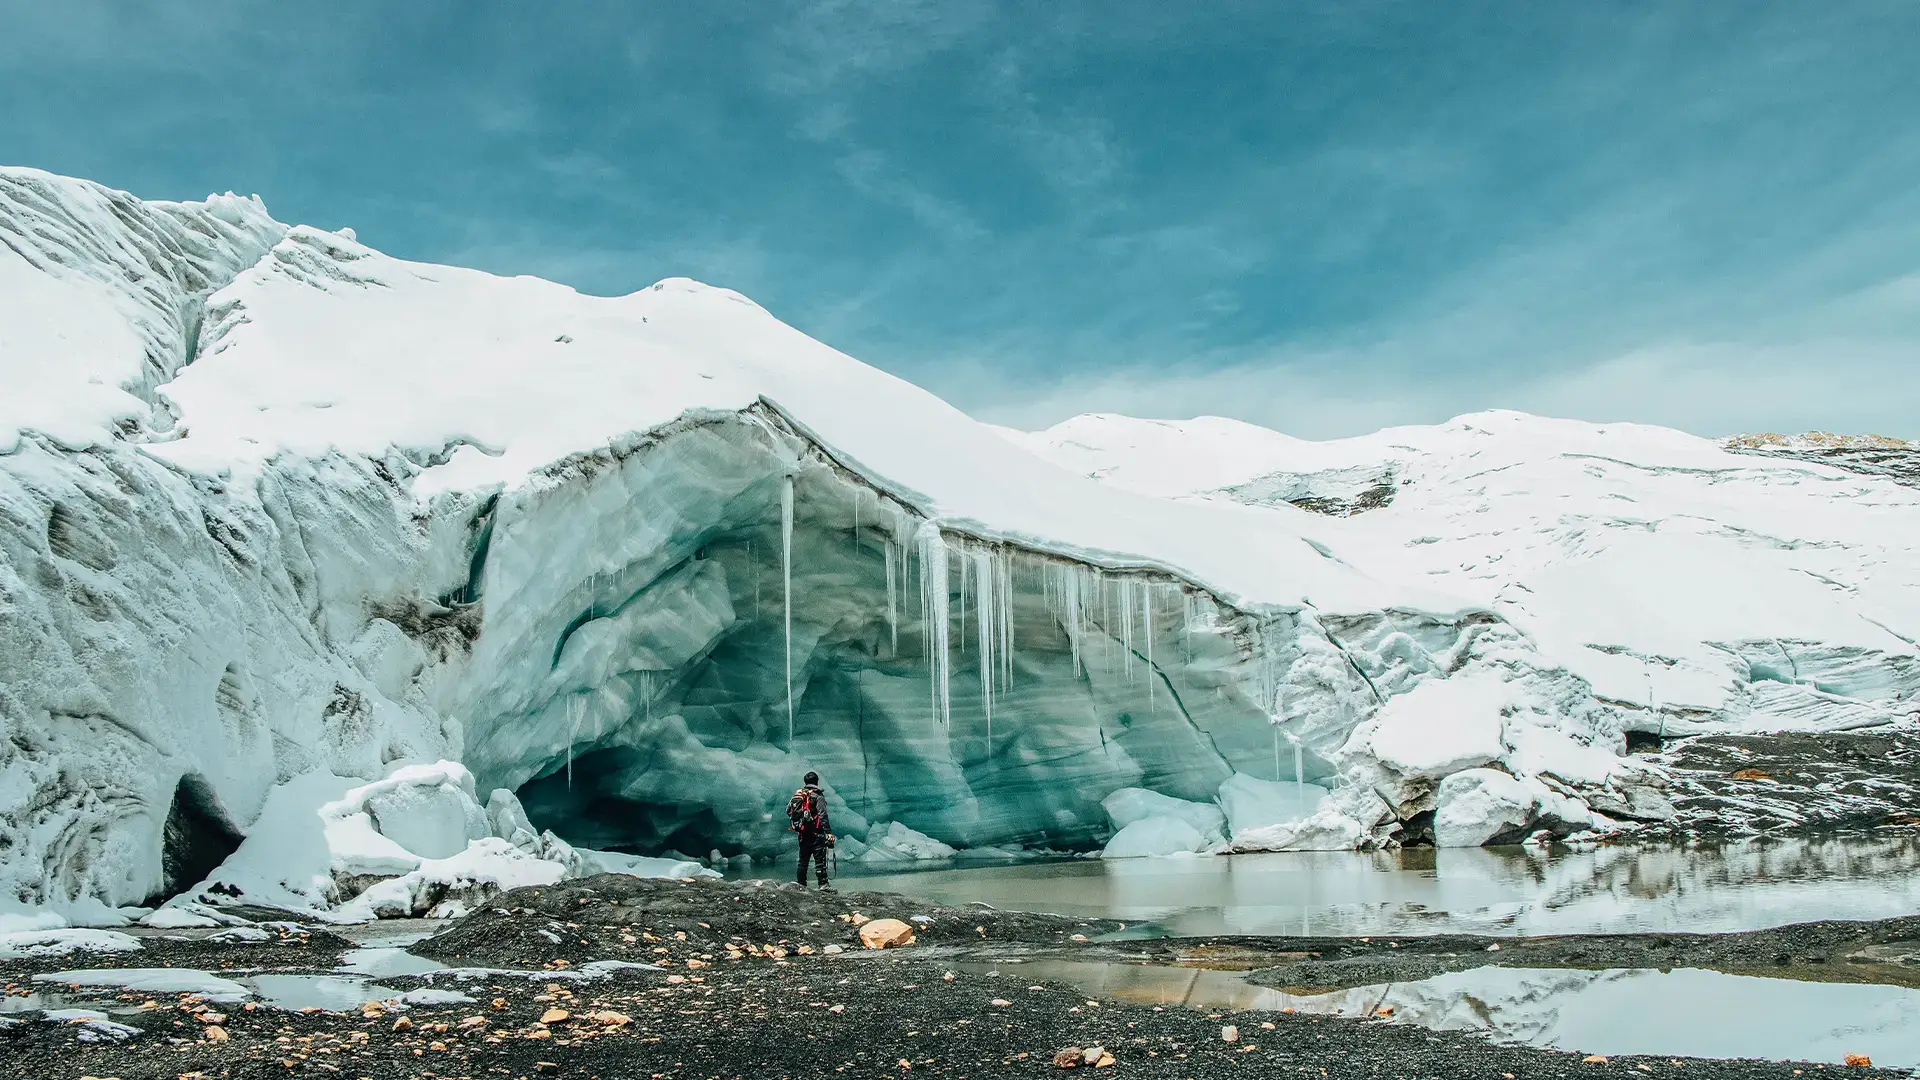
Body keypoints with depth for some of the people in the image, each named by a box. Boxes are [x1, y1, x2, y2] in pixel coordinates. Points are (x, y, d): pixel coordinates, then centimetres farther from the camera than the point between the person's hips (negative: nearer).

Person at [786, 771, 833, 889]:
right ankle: (823, 883, -11)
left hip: (802, 833, 6)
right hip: (815, 833, -6)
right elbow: (822, 815, -17)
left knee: (803, 858, 14)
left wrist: (795, 823, 30)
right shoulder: (818, 796, -9)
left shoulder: (798, 794, 9)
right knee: (820, 858, -6)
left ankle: (801, 883, 17)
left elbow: (788, 810, 13)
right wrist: (828, 832, -19)